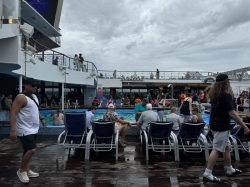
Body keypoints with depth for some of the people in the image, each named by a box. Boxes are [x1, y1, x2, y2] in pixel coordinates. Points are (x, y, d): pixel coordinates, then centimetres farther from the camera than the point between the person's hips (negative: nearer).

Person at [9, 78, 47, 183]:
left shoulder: (34, 96, 11)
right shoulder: (21, 97, -18)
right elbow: (13, 113, -23)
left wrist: (41, 119, 22)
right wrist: (13, 130, -28)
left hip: (33, 129, 9)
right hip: (25, 130, -9)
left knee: (28, 150, 15)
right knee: (31, 150, -15)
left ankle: (27, 170, 27)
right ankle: (21, 171, 6)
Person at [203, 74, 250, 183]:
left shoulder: (214, 94, 8)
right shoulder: (225, 95, -17)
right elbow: (232, 113, -20)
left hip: (214, 124, 9)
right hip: (222, 126, -9)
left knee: (227, 147, 20)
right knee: (216, 150, -5)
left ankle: (230, 170, 33)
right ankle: (207, 174, -2)